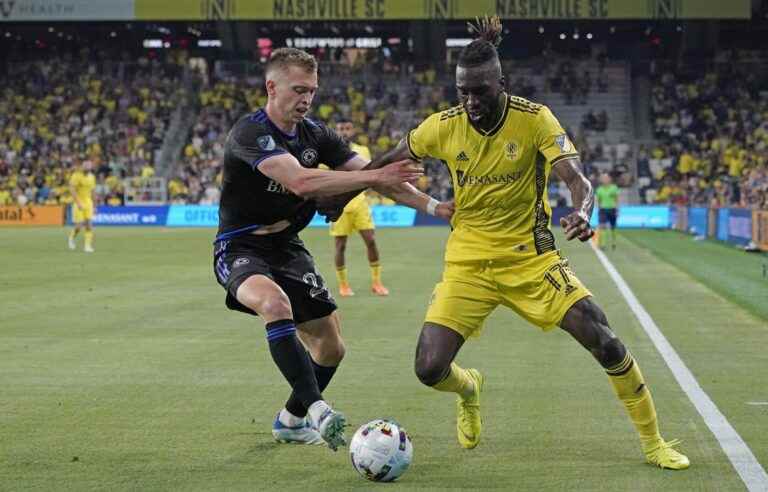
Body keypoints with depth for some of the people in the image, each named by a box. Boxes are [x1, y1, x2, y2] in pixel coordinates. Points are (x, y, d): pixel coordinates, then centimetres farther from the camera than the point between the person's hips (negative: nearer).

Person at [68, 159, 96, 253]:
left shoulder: (92, 177, 8)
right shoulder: (76, 175, -11)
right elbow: (72, 190, -16)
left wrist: (93, 205, 19)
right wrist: (78, 203, -23)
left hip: (88, 202, 5)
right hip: (78, 203, -5)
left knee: (89, 224, -7)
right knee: (79, 225, -6)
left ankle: (87, 245, -4)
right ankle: (72, 237, 24)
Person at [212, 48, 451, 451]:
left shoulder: (315, 134, 0)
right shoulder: (250, 133, -22)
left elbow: (367, 174, 3)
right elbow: (300, 182, -36)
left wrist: (432, 206, -8)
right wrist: (375, 176, -39)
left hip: (287, 247, 7)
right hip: (240, 248, -7)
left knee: (330, 346, 8)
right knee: (275, 303, -39)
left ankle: (291, 421, 32)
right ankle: (316, 408, -38)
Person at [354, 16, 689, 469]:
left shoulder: (535, 119, -14)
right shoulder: (444, 126, -7)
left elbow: (577, 179, -22)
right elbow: (388, 162, 11)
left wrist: (583, 212, -44)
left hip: (531, 257, -1)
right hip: (468, 262, 2)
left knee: (606, 343, -12)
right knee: (430, 369, -10)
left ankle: (654, 441, 10)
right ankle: (470, 389, 30)